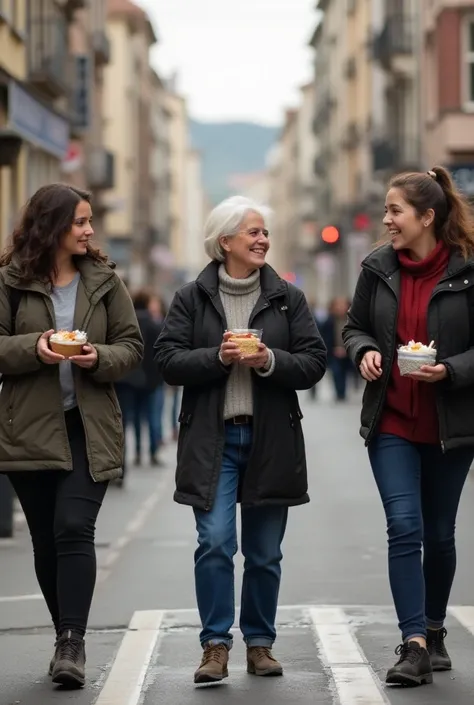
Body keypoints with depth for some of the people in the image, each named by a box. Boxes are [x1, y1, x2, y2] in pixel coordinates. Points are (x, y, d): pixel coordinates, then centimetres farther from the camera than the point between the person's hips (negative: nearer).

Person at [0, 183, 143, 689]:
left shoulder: (104, 281, 5)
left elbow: (131, 347, 6)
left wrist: (100, 358, -14)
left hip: (88, 430, -1)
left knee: (74, 529, -15)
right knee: (46, 539, 9)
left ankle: (72, 643, -16)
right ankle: (67, 637, 22)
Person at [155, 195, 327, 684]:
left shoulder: (288, 298, 7)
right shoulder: (192, 298, 3)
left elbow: (314, 363, 2)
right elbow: (169, 361, -3)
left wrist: (270, 361, -15)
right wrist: (219, 357, -16)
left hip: (271, 440, 2)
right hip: (212, 440, -2)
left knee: (264, 552, 7)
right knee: (214, 543, -12)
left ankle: (260, 643, 20)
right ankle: (216, 645, -4)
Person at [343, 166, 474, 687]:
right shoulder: (378, 268, 1)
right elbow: (355, 327, 12)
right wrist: (364, 350, -9)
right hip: (392, 424, 1)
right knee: (404, 527, -11)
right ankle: (414, 644, -12)